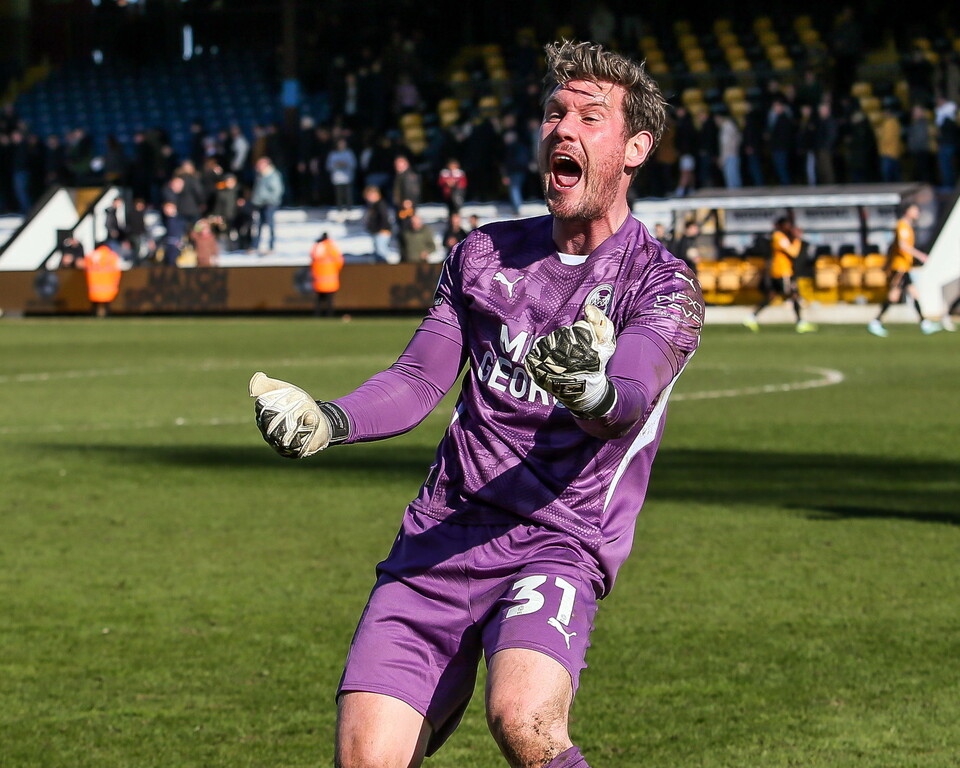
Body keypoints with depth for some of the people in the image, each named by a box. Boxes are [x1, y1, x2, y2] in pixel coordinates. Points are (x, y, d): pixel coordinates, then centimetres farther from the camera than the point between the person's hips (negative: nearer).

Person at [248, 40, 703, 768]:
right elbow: (418, 380, 13)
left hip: (557, 545, -4)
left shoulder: (663, 284, -1)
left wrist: (592, 391, -44)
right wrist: (329, 420, -8)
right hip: (439, 539, 4)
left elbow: (628, 406, -19)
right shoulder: (484, 254, 15)